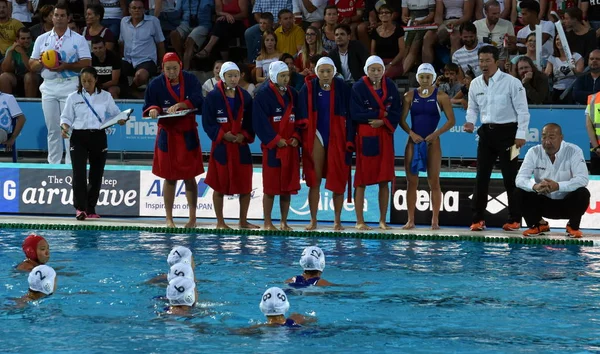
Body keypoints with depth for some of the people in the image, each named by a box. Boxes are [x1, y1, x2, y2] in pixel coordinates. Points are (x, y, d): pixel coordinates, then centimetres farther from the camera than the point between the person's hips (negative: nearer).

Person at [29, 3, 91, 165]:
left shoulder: (78, 39, 3)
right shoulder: (42, 39, 13)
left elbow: (87, 64, -5)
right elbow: (32, 66, 11)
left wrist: (66, 66, -18)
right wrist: (41, 62, -11)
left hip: (70, 86, -3)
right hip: (49, 86, 3)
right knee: (52, 128, 5)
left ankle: (71, 163, -6)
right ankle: (53, 163, 11)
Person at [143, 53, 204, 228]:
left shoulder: (191, 80, -1)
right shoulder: (156, 84, -1)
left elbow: (197, 100, -13)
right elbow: (148, 106, 3)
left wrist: (179, 105, -28)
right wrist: (153, 110, -20)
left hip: (188, 136, 0)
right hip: (167, 136, 0)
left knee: (189, 177, 3)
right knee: (170, 178, 3)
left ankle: (192, 218, 11)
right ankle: (169, 219, 10)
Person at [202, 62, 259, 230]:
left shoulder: (245, 96, 6)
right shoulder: (213, 96, -5)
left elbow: (251, 121, 8)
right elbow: (207, 123, -7)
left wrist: (244, 135, -8)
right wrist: (222, 134, -16)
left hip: (241, 146, 3)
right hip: (221, 147, -3)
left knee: (245, 185, 3)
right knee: (219, 186, 2)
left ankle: (243, 221, 14)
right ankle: (220, 222, 11)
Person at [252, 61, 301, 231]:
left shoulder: (292, 94, 11)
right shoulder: (263, 94, -6)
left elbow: (299, 118, 13)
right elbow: (260, 121, -12)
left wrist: (296, 137, -3)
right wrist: (275, 140, -14)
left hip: (290, 147, 5)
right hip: (272, 147, -5)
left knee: (288, 186, 5)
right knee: (271, 187, -2)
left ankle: (284, 222, 12)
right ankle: (268, 222, 4)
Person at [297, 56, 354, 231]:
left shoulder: (342, 88, -1)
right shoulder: (308, 89, 1)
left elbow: (349, 115, -1)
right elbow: (302, 115, 3)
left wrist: (349, 140, -7)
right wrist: (302, 137, -7)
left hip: (337, 137, 0)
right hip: (316, 137, 0)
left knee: (338, 181, 1)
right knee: (314, 181, 0)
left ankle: (337, 221, 8)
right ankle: (313, 220, 5)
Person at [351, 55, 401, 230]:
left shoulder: (389, 86, 7)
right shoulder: (358, 87, -4)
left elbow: (396, 111, 2)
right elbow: (356, 114, -12)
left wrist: (383, 121, -15)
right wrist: (381, 113, -9)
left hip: (385, 136, 4)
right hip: (365, 137, -4)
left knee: (384, 180, 3)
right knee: (362, 179, -3)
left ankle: (383, 220, 8)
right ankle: (360, 221, 0)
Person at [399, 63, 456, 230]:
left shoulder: (441, 97, 0)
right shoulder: (410, 96, 7)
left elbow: (451, 121, -2)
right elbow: (402, 119, 5)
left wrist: (436, 134, -13)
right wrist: (411, 133, -11)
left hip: (432, 142, -2)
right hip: (413, 141, 2)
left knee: (434, 182, -2)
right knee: (411, 182, 1)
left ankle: (435, 220, 0)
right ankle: (411, 220, 5)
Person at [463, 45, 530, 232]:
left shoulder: (511, 83, -10)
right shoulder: (475, 84, 5)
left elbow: (522, 110, -9)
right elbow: (473, 107, 18)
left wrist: (521, 135, -15)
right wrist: (470, 122, -3)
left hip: (507, 132, -5)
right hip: (486, 132, 5)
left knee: (510, 177, 0)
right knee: (481, 176, 2)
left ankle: (514, 220, 7)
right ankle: (478, 219, 7)